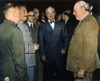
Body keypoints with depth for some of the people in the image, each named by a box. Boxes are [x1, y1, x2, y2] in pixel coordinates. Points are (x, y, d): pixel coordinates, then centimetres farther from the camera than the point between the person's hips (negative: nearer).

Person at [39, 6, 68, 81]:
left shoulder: (61, 24, 8)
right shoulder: (43, 26, 3)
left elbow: (65, 38, 11)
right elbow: (41, 41, 1)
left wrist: (64, 49, -1)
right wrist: (42, 54, -3)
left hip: (59, 54, 1)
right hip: (48, 55, -1)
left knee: (60, 73, 7)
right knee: (49, 75, 7)